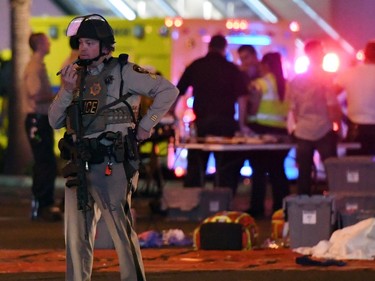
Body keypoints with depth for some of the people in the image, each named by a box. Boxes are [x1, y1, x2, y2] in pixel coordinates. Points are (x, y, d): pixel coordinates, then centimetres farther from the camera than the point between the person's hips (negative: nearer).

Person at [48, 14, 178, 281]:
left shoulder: (122, 72, -3)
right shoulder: (77, 75, 14)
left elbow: (168, 90, -4)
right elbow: (55, 121, 11)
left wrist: (146, 125, -5)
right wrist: (66, 90, -3)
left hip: (111, 163, -6)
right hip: (80, 163, 6)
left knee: (122, 231, -3)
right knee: (76, 234, 7)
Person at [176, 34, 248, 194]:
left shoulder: (195, 66, 5)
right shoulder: (231, 68, 1)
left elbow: (178, 92, 8)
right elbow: (241, 97, -4)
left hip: (201, 121, 1)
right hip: (225, 123, -1)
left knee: (195, 168, 9)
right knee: (225, 169, 4)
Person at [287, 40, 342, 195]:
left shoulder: (296, 79, 7)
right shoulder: (325, 77, -9)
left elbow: (293, 108, 11)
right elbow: (333, 106, -12)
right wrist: (338, 124, 1)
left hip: (302, 132, 5)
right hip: (324, 130, -5)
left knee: (304, 172, 6)